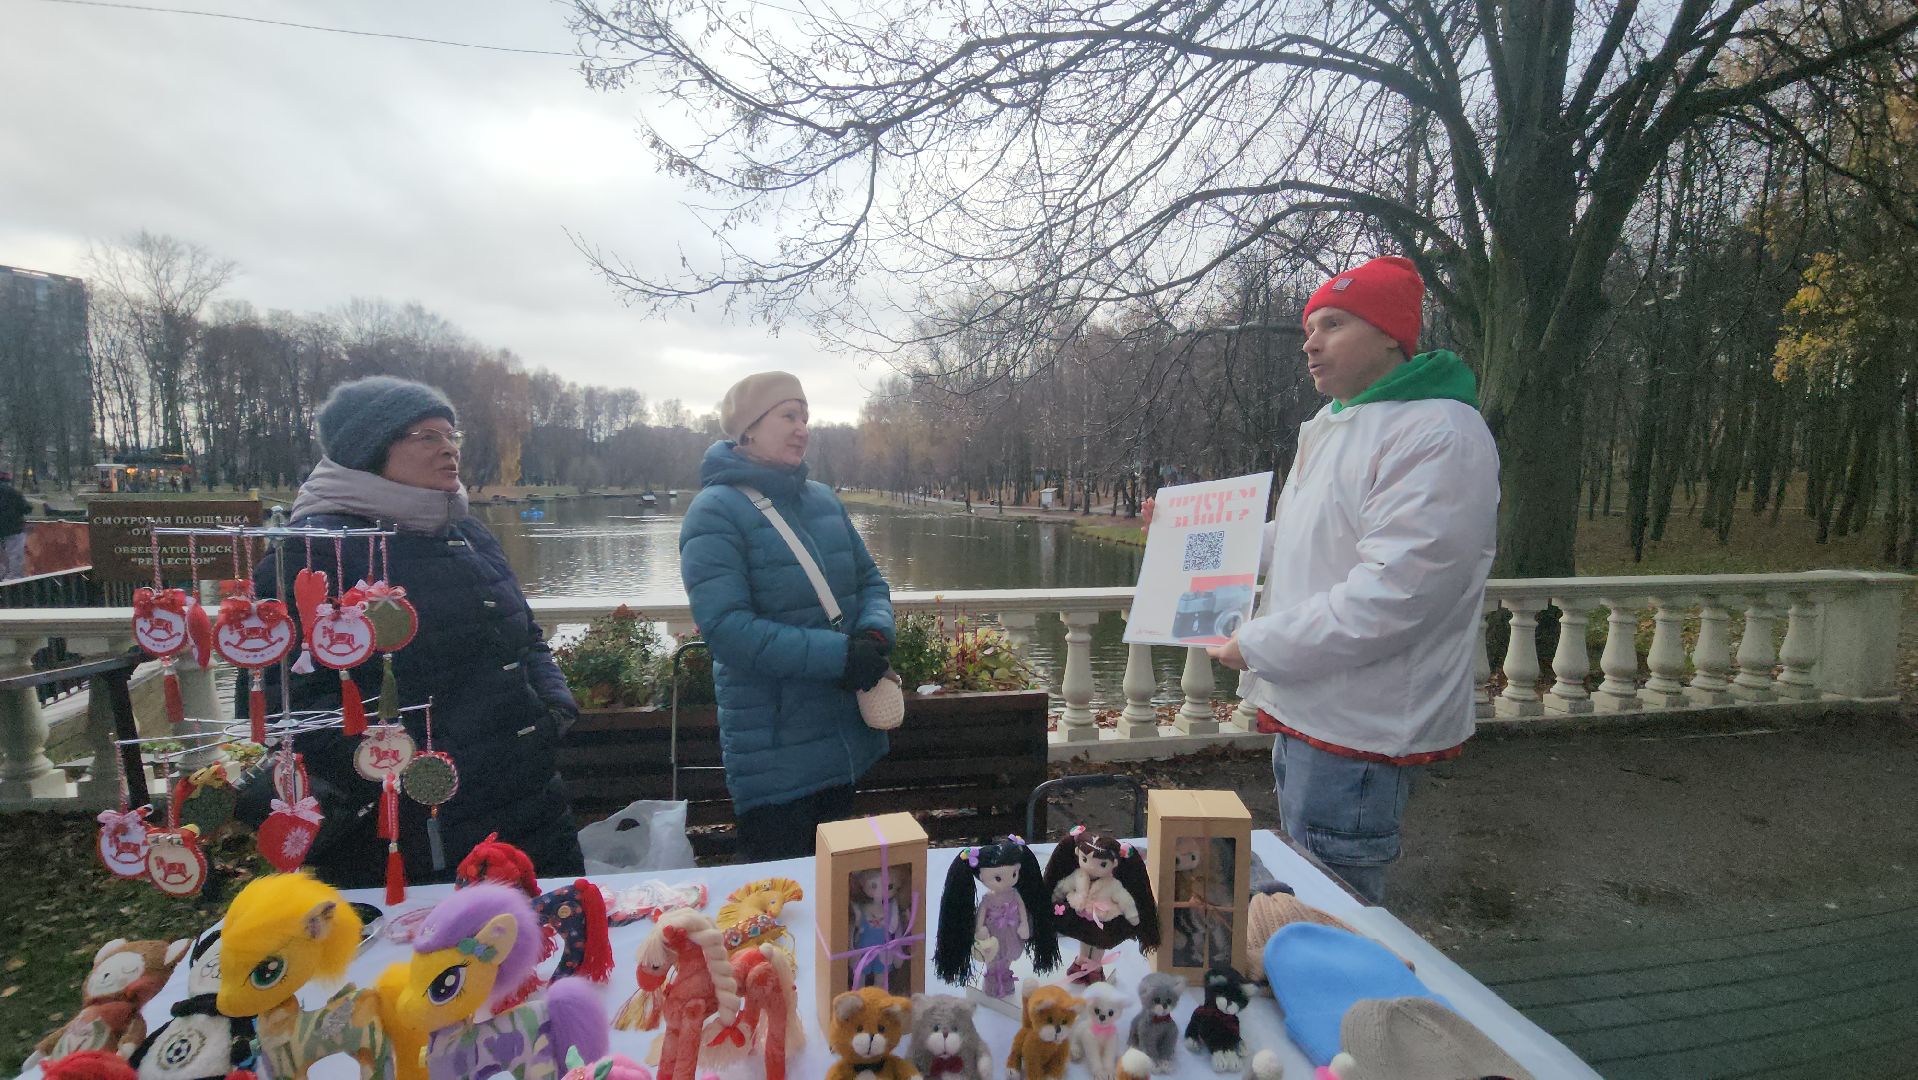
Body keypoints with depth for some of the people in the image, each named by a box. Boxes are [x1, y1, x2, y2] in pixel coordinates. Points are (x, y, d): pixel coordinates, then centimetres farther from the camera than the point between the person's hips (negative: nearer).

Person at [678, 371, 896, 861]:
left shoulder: (823, 498, 6)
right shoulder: (716, 511, -15)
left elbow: (870, 581, 10)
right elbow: (726, 626, -24)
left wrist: (875, 634, -12)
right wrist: (837, 654, -25)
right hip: (774, 755, -6)